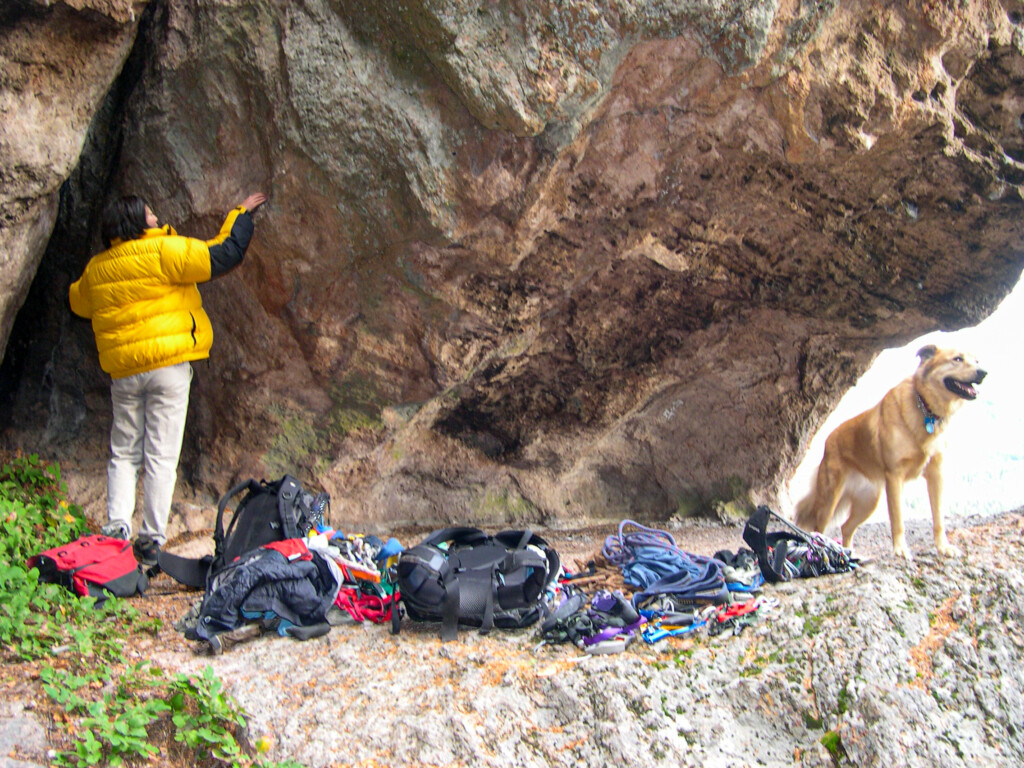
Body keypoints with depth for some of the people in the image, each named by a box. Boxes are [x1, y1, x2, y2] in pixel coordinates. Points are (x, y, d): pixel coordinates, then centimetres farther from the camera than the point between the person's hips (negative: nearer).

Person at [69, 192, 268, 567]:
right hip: (167, 363, -5)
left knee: (124, 453, 15)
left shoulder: (96, 269, 10)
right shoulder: (164, 251, -8)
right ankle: (151, 540, 2)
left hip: (122, 371, 5)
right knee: (161, 456, 0)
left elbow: (78, 302, 28)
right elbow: (223, 255, -7)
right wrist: (242, 214, 8)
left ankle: (115, 528, 3)